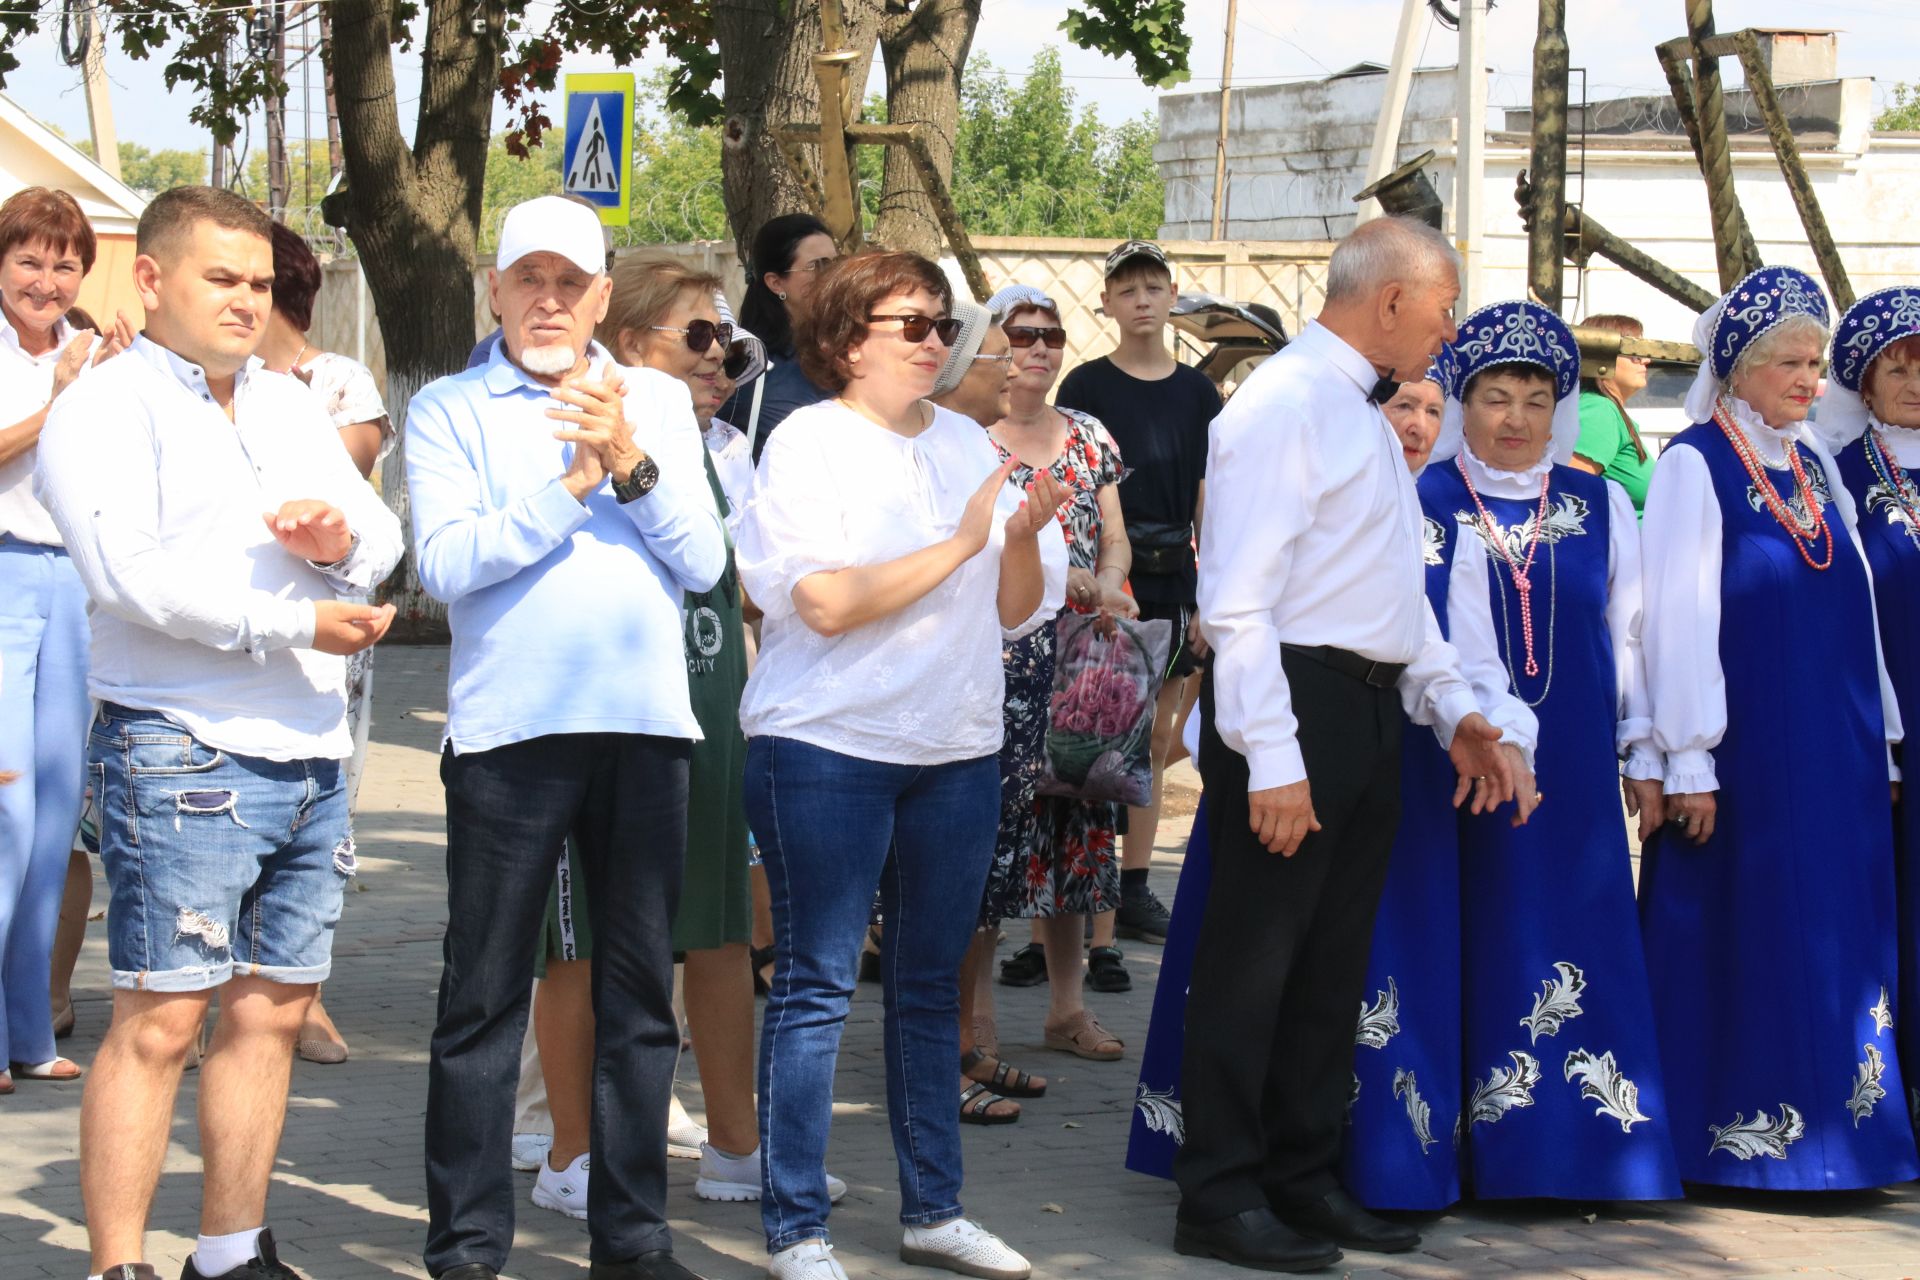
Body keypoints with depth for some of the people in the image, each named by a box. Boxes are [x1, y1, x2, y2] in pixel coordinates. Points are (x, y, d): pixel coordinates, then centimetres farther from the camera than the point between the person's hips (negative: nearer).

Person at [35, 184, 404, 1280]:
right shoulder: (108, 409, -3)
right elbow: (133, 576, -16)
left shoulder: (291, 404, 19)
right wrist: (297, 623, -16)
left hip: (312, 755, 7)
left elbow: (384, 540, 17)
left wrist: (342, 537, -7)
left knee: (273, 1010, 10)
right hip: (182, 750, -7)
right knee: (161, 1019, -8)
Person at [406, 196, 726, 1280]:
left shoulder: (659, 403, 12)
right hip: (508, 730, -3)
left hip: (646, 726, 3)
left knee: (641, 989, 9)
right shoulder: (450, 409, 4)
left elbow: (705, 561, 2)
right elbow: (448, 562, -10)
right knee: (486, 997, 0)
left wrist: (632, 466, -12)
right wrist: (574, 483, -14)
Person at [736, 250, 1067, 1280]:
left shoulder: (966, 444, 12)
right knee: (817, 984, -2)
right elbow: (829, 602, -18)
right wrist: (960, 544, -18)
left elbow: (1020, 608, 10)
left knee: (930, 984, 12)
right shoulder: (808, 443, -6)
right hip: (827, 749, -6)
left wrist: (1024, 540, -10)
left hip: (955, 751, 6)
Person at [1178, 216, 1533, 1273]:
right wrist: (1272, 761, -23)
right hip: (1290, 704, -10)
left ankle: (1304, 1182, 23)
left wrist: (1456, 709, 14)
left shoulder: (1366, 414, 18)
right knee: (1254, 960, -4)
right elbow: (1238, 599, -18)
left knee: (1333, 963, 14)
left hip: (1368, 711, 10)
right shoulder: (1284, 404, -12)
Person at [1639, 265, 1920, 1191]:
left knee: (1838, 939, 7)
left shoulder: (1814, 466, 13)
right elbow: (1679, 616, -11)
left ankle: (1833, 1133, 13)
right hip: (1746, 752, -7)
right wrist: (1688, 762, -15)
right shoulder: (1695, 465, -7)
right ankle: (1730, 1139, 5)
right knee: (1741, 943, -3)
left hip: (1836, 754, 7)